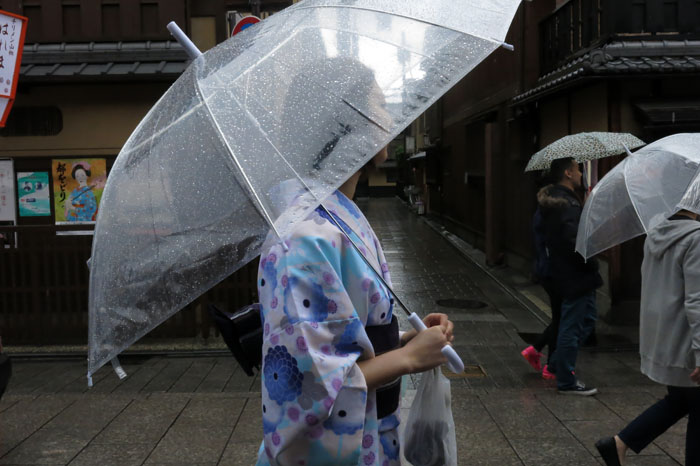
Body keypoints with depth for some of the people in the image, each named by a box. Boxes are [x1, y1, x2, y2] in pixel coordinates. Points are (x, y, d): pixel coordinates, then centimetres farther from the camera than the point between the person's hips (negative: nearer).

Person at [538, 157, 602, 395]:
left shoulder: (555, 200, 13)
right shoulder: (566, 204, -21)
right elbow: (573, 242, -27)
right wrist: (591, 265, -16)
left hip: (568, 274, 11)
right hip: (575, 276, -11)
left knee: (587, 319, 22)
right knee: (573, 327, -1)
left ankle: (557, 365, 29)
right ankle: (566, 382, 10)